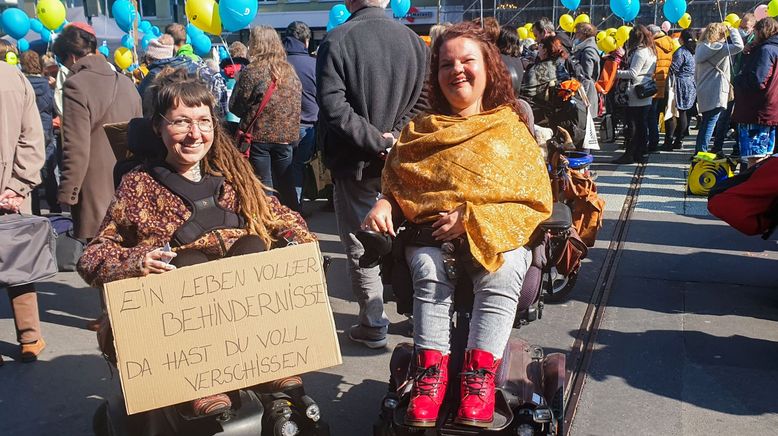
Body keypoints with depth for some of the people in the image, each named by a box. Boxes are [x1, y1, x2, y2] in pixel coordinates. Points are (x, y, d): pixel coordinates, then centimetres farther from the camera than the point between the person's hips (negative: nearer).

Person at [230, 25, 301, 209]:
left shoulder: (251, 71, -10)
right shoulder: (290, 71, 4)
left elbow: (235, 106, -7)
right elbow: (296, 103, 10)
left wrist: (249, 116, 10)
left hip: (259, 135, -4)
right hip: (286, 137, 4)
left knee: (263, 186, 5)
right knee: (285, 184, 15)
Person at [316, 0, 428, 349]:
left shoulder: (336, 41, -13)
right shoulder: (414, 40, 0)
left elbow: (333, 106, -20)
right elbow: (422, 100, -2)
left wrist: (377, 141, -16)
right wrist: (394, 135, -7)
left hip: (354, 162, -4)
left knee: (359, 245, 8)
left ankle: (373, 326, 14)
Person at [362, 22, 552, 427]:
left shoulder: (512, 128, 11)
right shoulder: (421, 130, 18)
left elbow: (535, 200, 3)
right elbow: (396, 185, 23)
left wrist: (473, 217, -11)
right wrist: (383, 205, -3)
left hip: (497, 235, -1)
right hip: (432, 235, 2)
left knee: (502, 272, -33)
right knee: (429, 270, -32)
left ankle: (479, 374, -28)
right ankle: (431, 371, -27)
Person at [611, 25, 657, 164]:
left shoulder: (640, 52, -14)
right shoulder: (650, 51, 15)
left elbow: (633, 73, -18)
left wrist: (617, 73, -10)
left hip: (636, 95, -9)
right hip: (646, 95, 9)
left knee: (634, 126, -6)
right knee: (642, 125, 11)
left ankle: (629, 154, -4)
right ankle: (640, 153, 16)